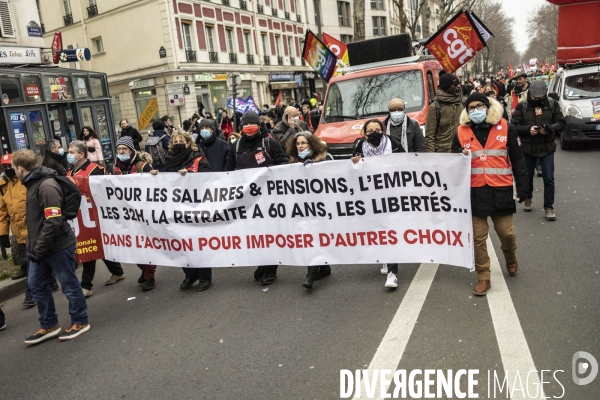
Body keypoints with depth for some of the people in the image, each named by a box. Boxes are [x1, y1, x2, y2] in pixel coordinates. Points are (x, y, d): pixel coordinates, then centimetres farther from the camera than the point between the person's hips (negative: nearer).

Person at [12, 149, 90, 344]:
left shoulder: (47, 186, -21)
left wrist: (38, 248, -21)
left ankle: (80, 322, 22)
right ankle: (49, 325, 29)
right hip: (41, 247, 10)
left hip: (58, 246, -10)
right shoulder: (33, 184, 10)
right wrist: (34, 246, 13)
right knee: (36, 284, 15)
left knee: (69, 285, 5)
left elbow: (53, 222, -26)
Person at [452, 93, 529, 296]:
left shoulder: (505, 128, 0)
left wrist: (522, 188, 1)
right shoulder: (462, 131, 3)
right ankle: (483, 278, 16)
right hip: (475, 192, 1)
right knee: (478, 237, 3)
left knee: (507, 233, 6)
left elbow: (517, 159, 4)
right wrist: (462, 156, -14)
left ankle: (510, 257, 41)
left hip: (501, 190, -1)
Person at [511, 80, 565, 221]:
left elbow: (561, 122, 2)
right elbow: (514, 125, -5)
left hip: (547, 147, 0)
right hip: (528, 147, 0)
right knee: (528, 176, 15)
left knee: (549, 179, -1)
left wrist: (549, 129, -18)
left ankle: (549, 207, 8)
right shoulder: (522, 106, -5)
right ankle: (528, 198, 38)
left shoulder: (552, 104, -1)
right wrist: (528, 130, -21)